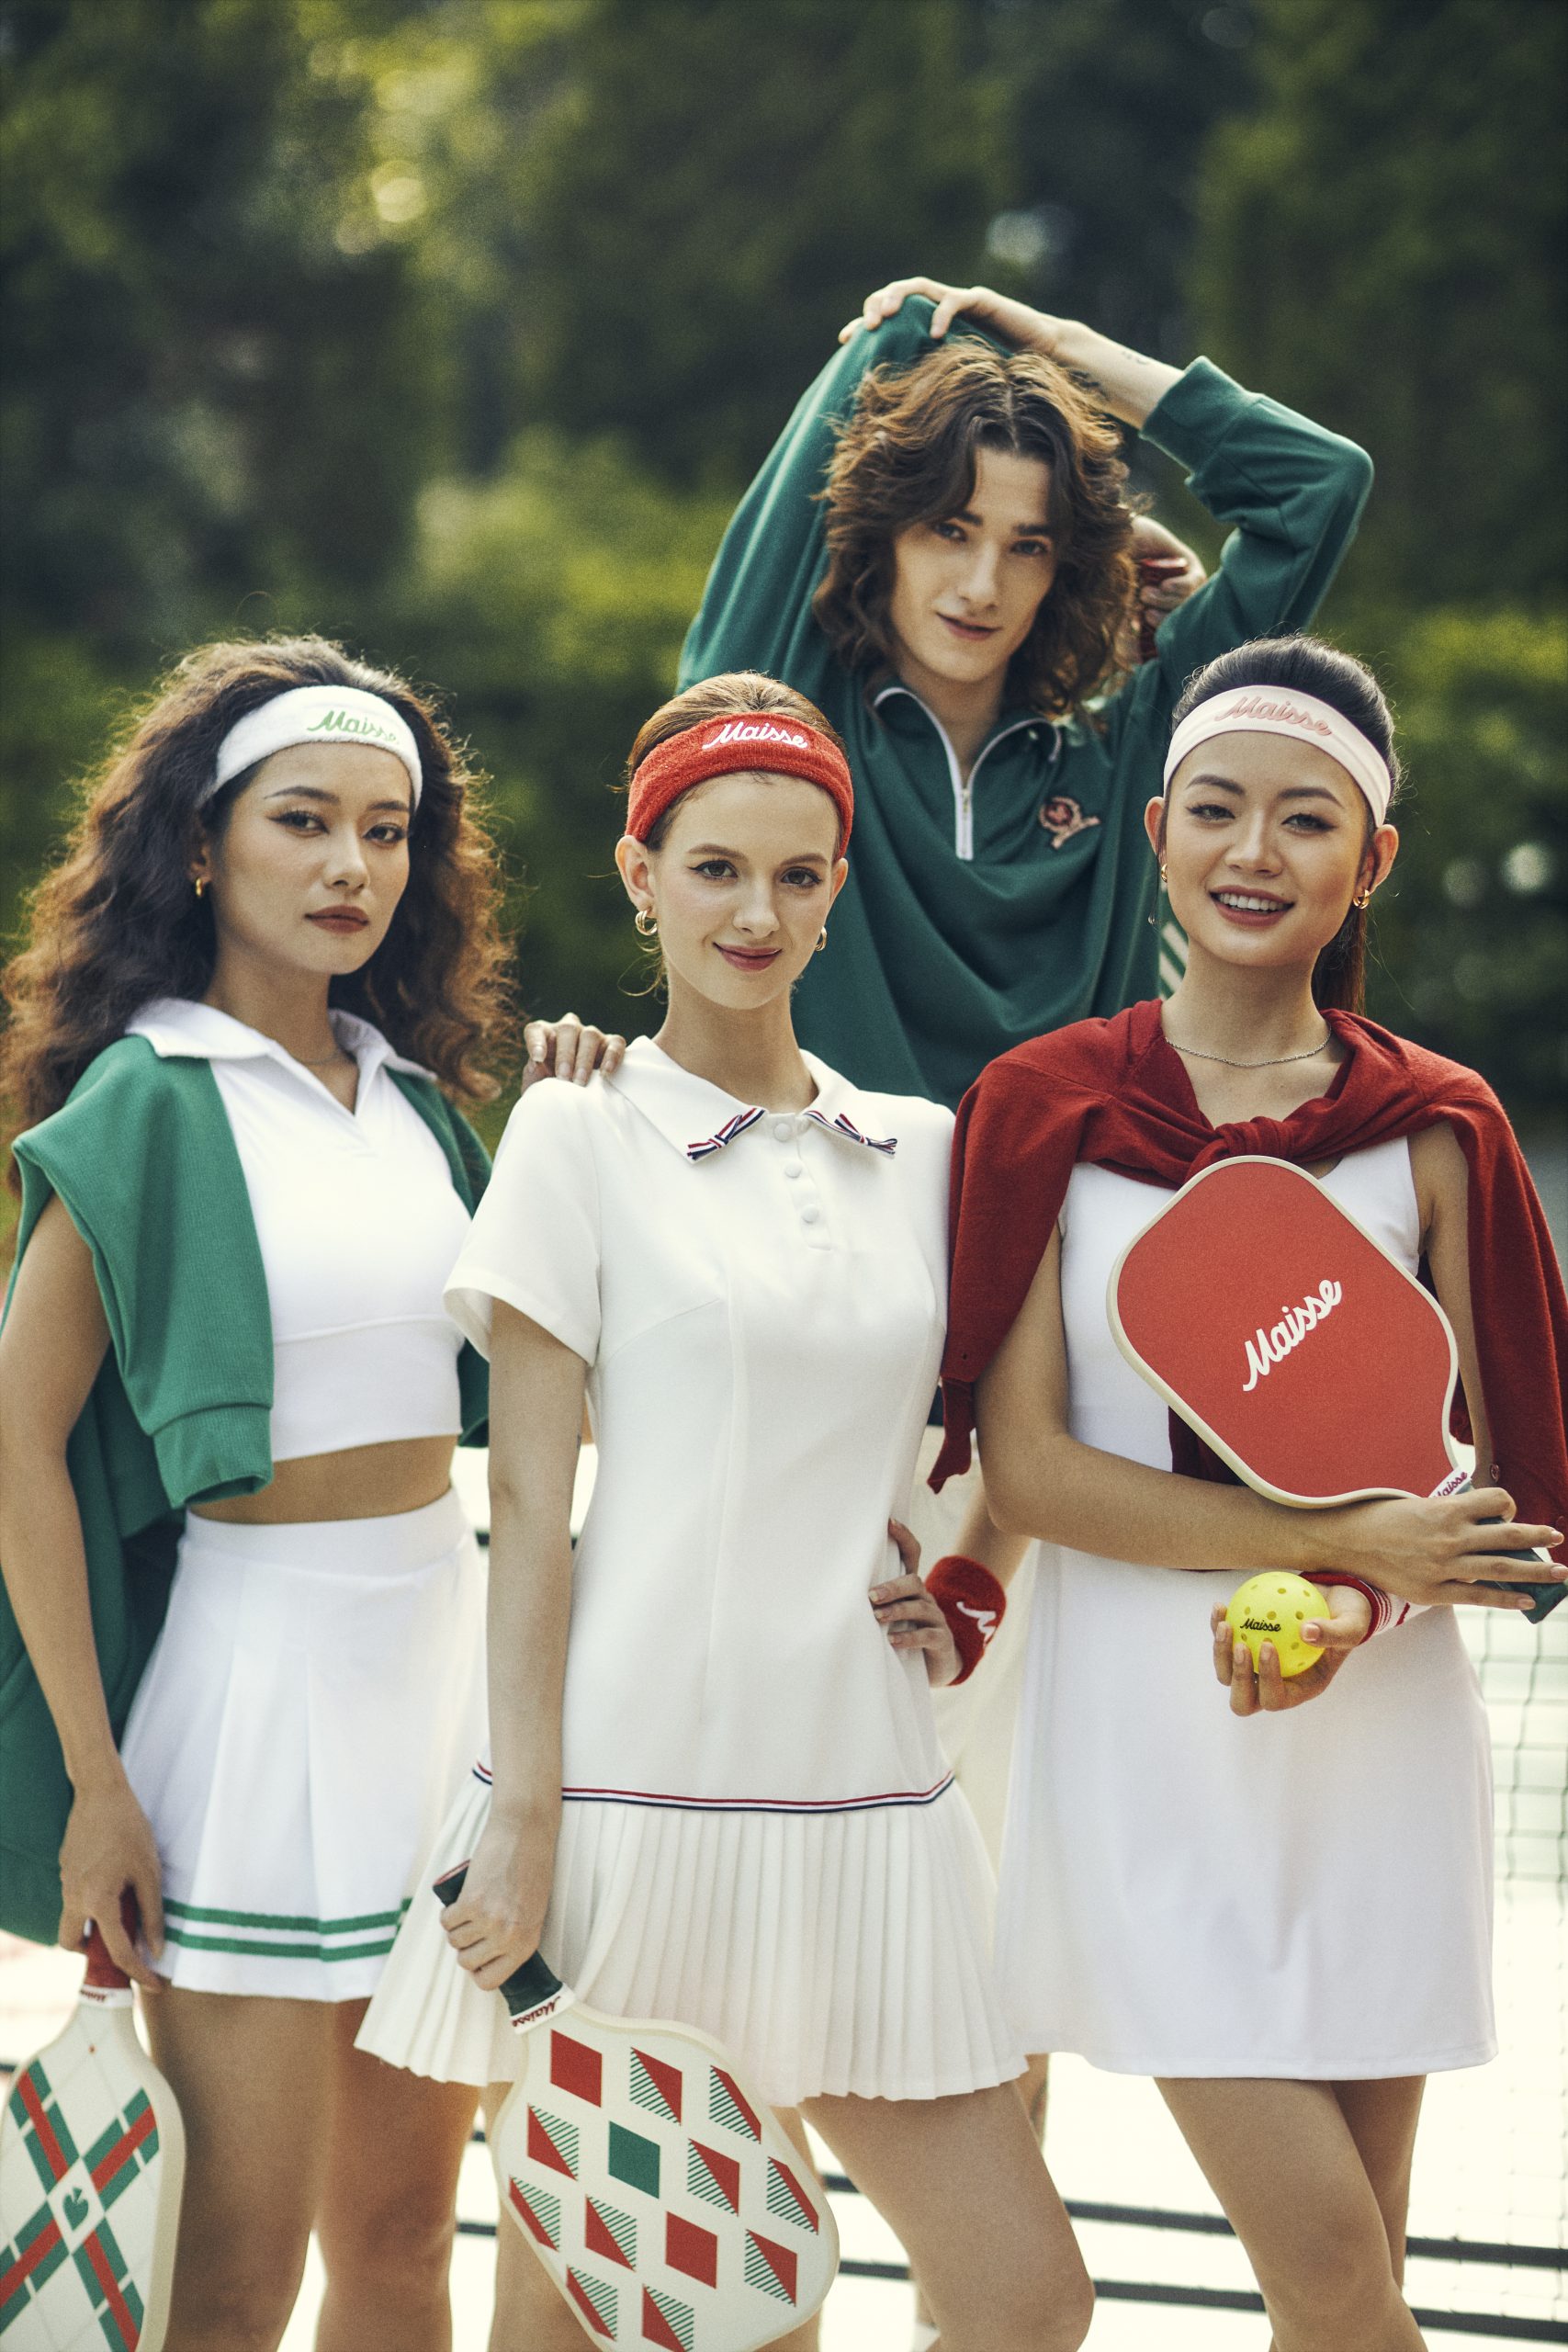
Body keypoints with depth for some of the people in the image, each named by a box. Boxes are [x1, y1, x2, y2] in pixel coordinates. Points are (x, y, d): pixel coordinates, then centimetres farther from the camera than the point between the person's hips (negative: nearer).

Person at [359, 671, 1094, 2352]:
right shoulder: (581, 1140, 0)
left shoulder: (917, 1146, 13)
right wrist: (524, 1820, -11)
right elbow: (529, 1501, -4)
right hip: (635, 1781, -4)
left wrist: (967, 1601, 5)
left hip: (860, 1799, 4)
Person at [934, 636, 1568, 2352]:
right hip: (1144, 1740, -2)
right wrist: (1338, 1534, -13)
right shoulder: (1047, 1108, 1)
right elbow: (1022, 1467, -4)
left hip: (1374, 1740, 2)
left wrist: (1358, 1608, -14)